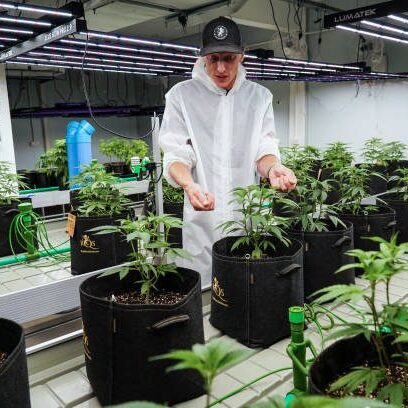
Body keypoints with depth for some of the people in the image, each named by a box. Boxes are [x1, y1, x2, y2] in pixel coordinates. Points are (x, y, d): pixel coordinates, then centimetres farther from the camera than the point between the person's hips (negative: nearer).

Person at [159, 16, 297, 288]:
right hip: (202, 215, -1)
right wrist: (189, 185, -29)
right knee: (201, 285, 7)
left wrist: (272, 167, -24)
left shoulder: (259, 97, 6)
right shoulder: (181, 95, -1)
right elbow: (176, 156, -7)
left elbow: (264, 149, 0)